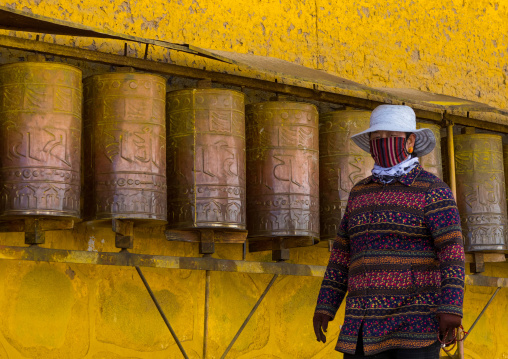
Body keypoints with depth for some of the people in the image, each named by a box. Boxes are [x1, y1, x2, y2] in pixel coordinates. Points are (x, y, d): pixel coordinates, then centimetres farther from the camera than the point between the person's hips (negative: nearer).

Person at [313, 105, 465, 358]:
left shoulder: (433, 191, -3)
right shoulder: (362, 193, 16)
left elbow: (452, 252, -12)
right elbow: (343, 253, 17)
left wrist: (451, 308, -24)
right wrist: (324, 306, 9)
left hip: (417, 318, -6)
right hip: (370, 322, 6)